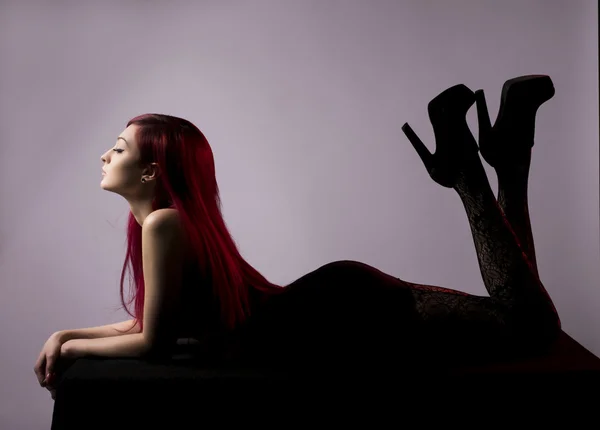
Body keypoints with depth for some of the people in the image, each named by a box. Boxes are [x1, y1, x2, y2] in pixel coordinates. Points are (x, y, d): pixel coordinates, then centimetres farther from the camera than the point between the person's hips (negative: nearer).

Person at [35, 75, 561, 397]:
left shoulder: (163, 223, -18)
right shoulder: (151, 221, 10)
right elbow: (149, 319, 20)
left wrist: (74, 347, 4)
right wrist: (69, 333, 14)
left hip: (348, 317, -7)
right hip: (340, 306, 7)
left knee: (531, 322, -6)